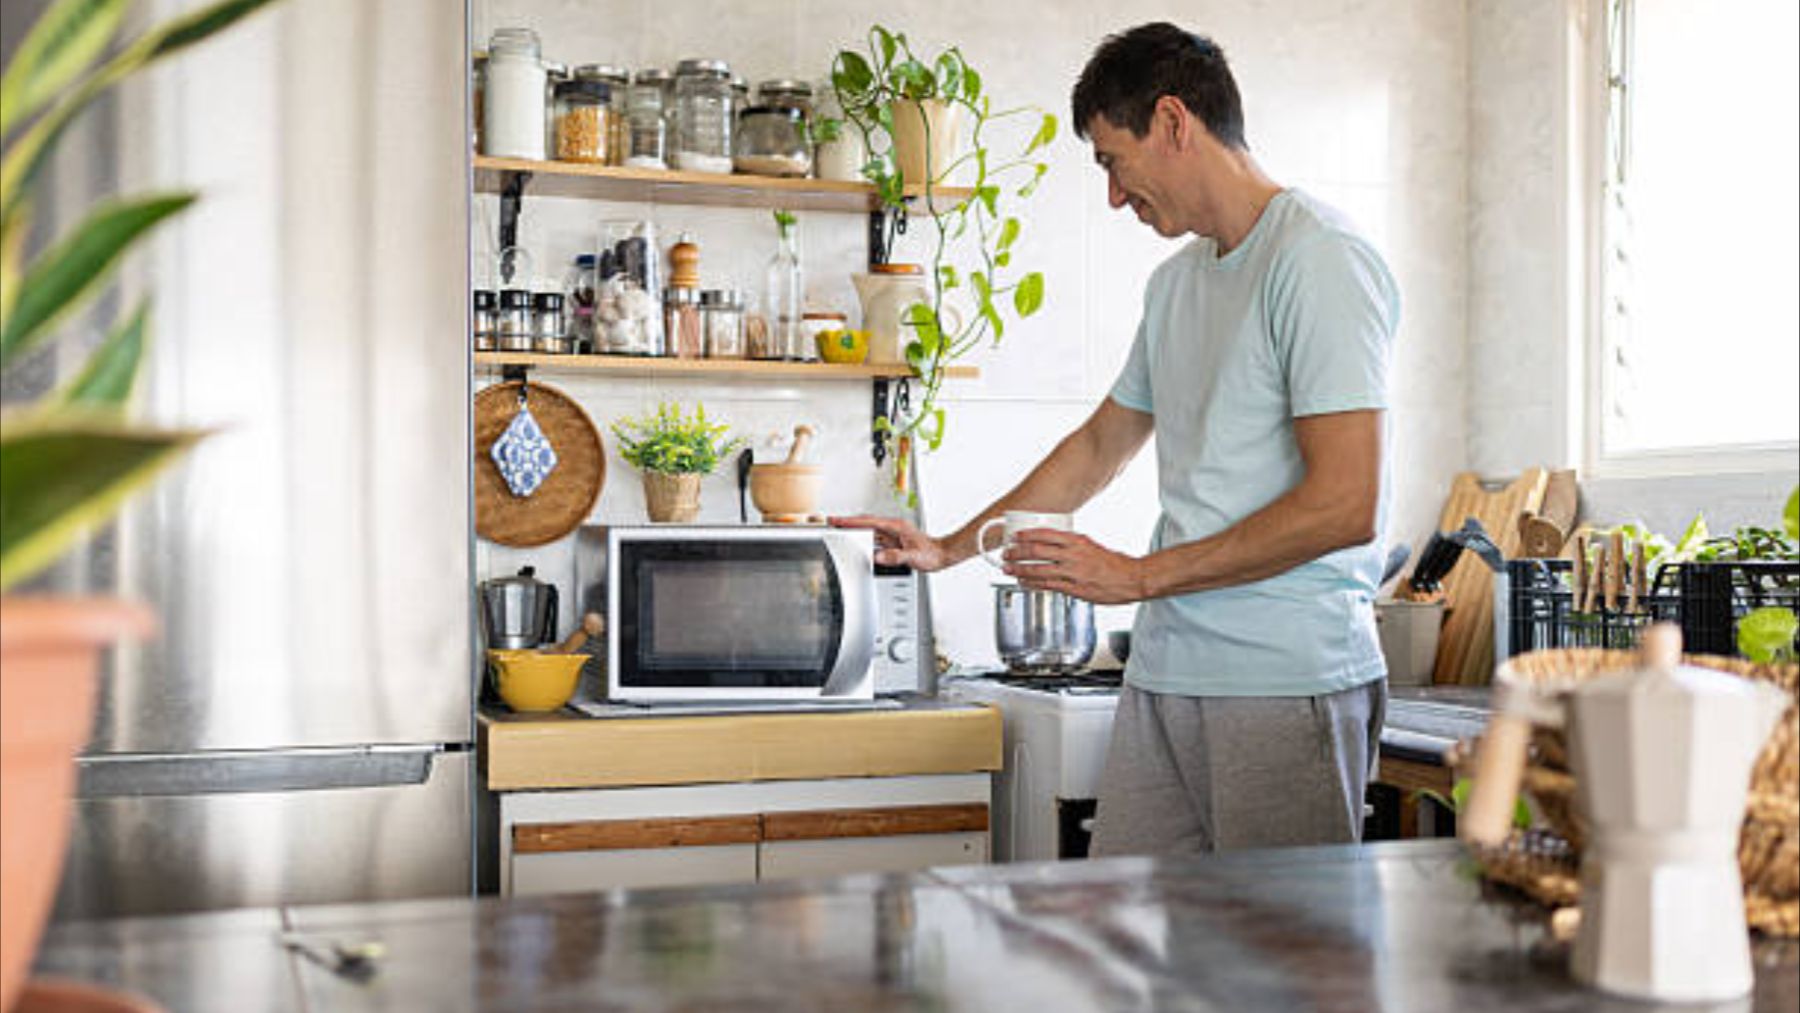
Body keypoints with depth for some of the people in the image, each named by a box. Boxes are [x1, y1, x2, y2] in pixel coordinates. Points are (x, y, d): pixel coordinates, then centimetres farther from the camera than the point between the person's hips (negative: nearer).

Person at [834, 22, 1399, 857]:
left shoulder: (1321, 259, -9)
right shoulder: (1175, 281, 19)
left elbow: (1346, 506, -16)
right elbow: (1102, 445, 30)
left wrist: (1139, 576, -10)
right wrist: (949, 548, 27)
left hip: (1289, 685, -7)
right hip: (1163, 675, 8)